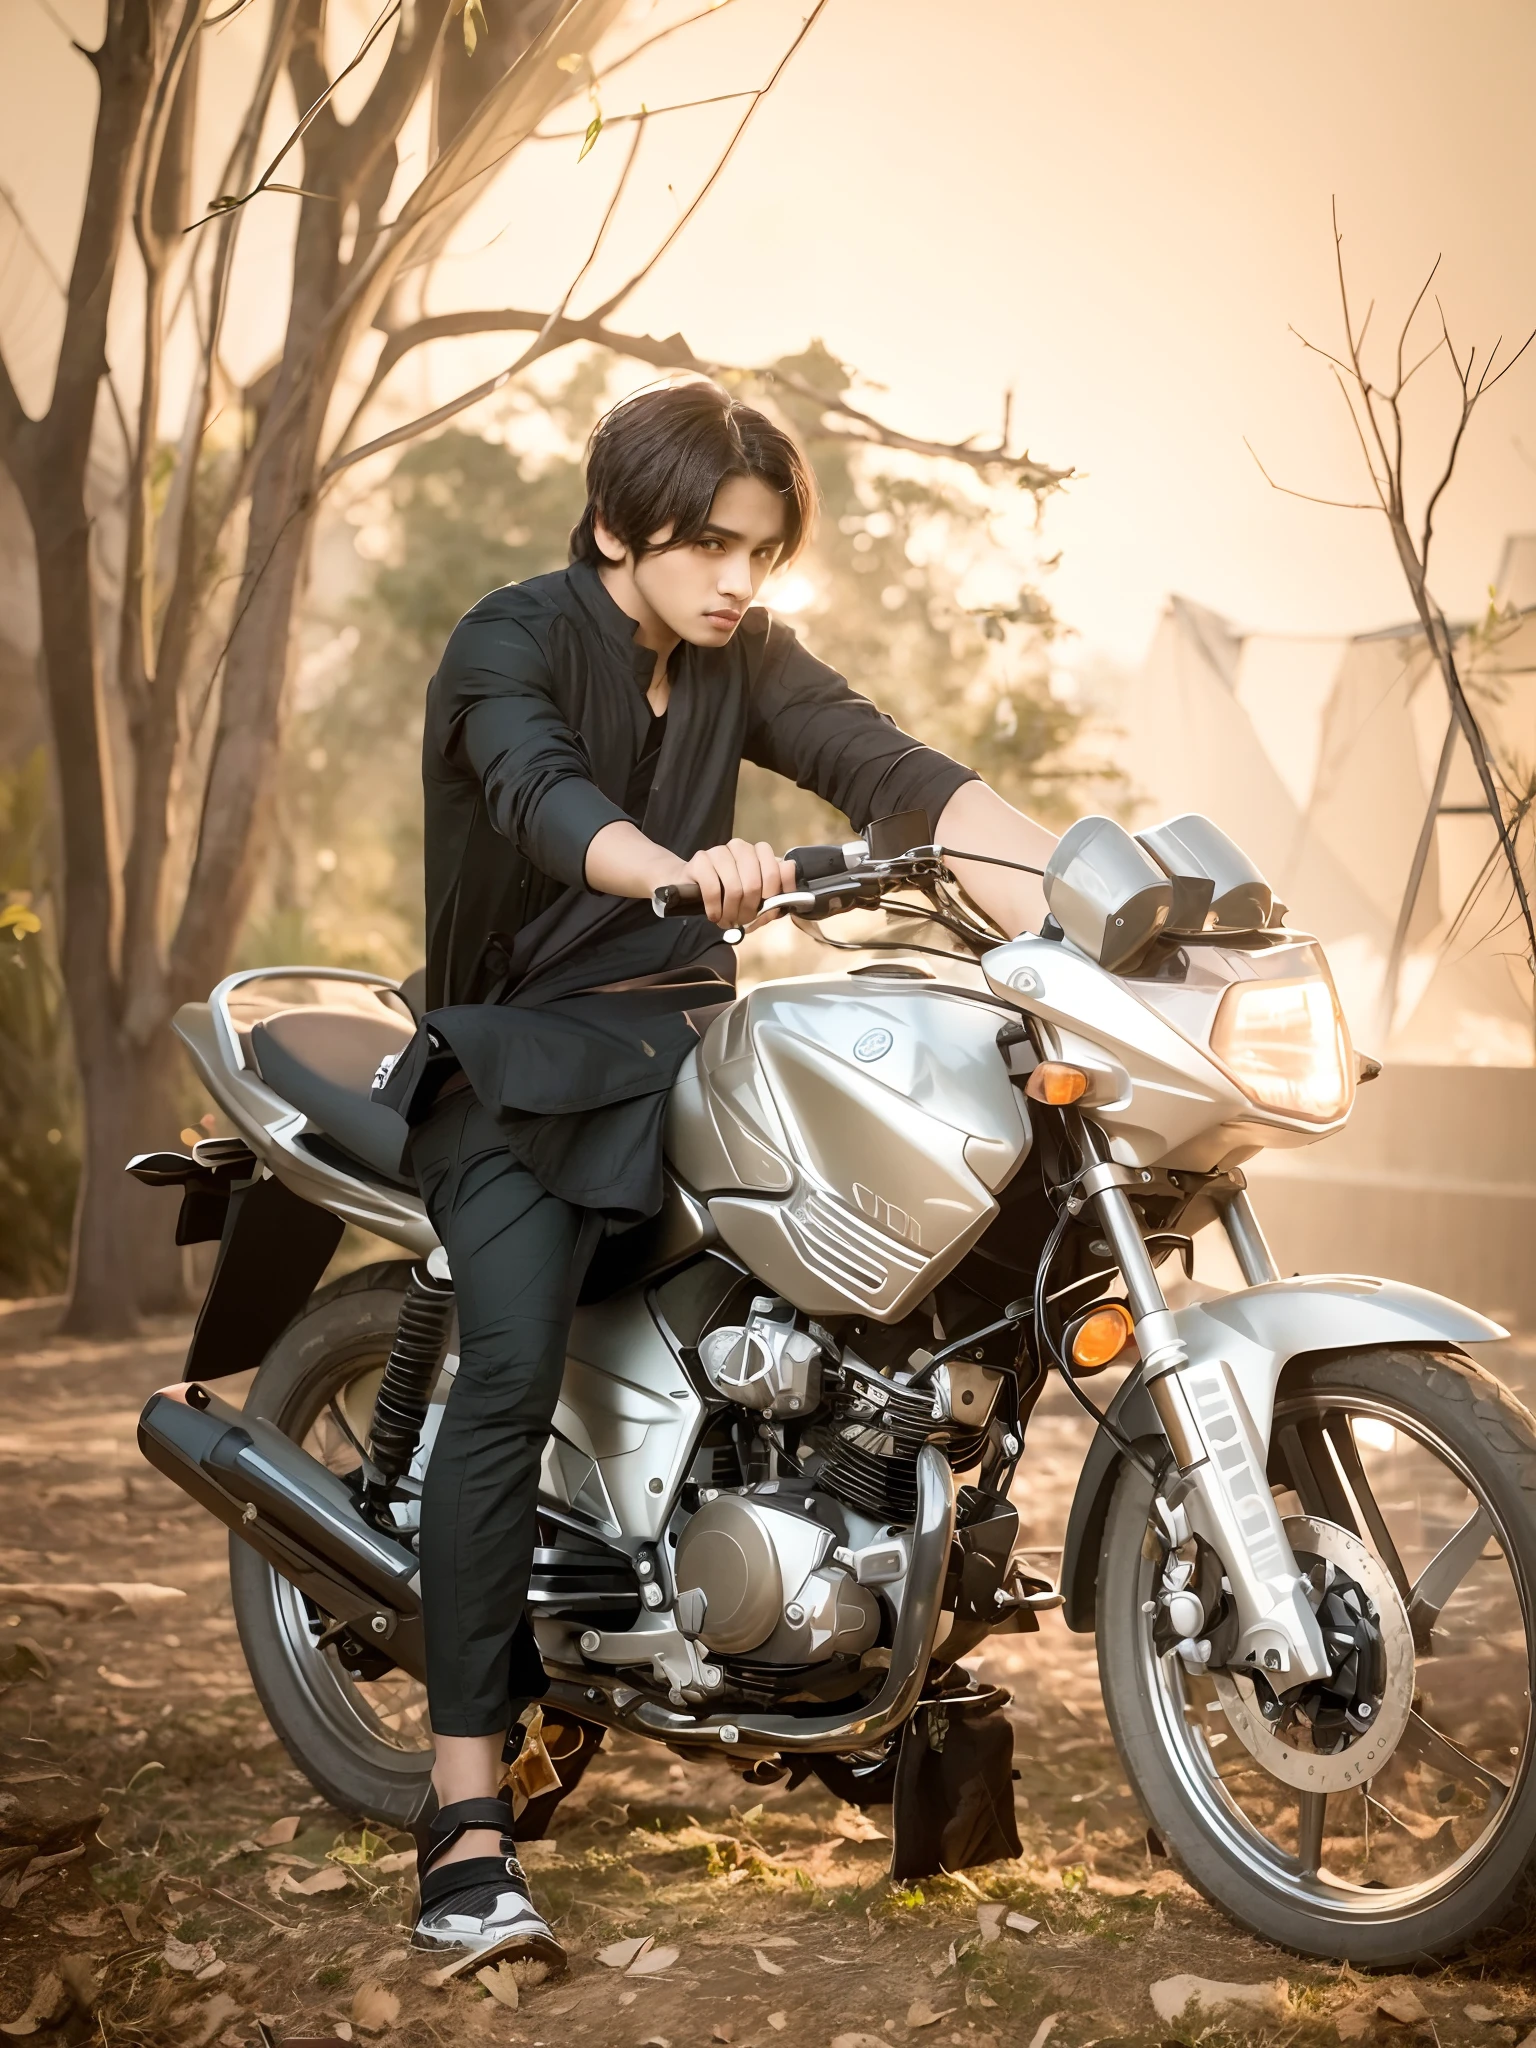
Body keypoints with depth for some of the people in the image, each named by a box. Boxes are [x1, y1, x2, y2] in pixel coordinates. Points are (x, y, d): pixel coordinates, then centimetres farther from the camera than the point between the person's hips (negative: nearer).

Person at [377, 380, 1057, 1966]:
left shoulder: (744, 662, 9)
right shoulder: (511, 643, -9)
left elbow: (885, 769, -6)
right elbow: (543, 793, -31)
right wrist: (686, 870, -53)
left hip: (685, 1034, 6)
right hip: (519, 1057, -6)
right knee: (512, 1374, -25)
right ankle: (466, 1832, -27)